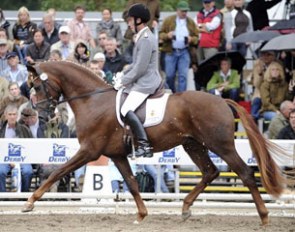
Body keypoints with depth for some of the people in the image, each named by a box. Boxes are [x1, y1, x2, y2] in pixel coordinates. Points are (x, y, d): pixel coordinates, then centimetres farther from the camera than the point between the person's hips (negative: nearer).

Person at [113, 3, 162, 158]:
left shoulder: (146, 39, -18)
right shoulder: (143, 37, 15)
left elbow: (139, 69, -20)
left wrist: (123, 81, -12)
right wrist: (122, 75, 14)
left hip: (146, 83, -11)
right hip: (145, 81, 11)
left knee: (126, 110, -23)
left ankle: (144, 145, -30)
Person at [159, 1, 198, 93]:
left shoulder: (191, 22, 10)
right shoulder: (168, 20, 5)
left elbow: (196, 37, 14)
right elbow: (161, 34, 6)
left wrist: (191, 39, -9)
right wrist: (167, 35, -16)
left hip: (185, 52, 1)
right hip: (171, 52, -1)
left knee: (183, 76, -5)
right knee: (170, 75, 1)